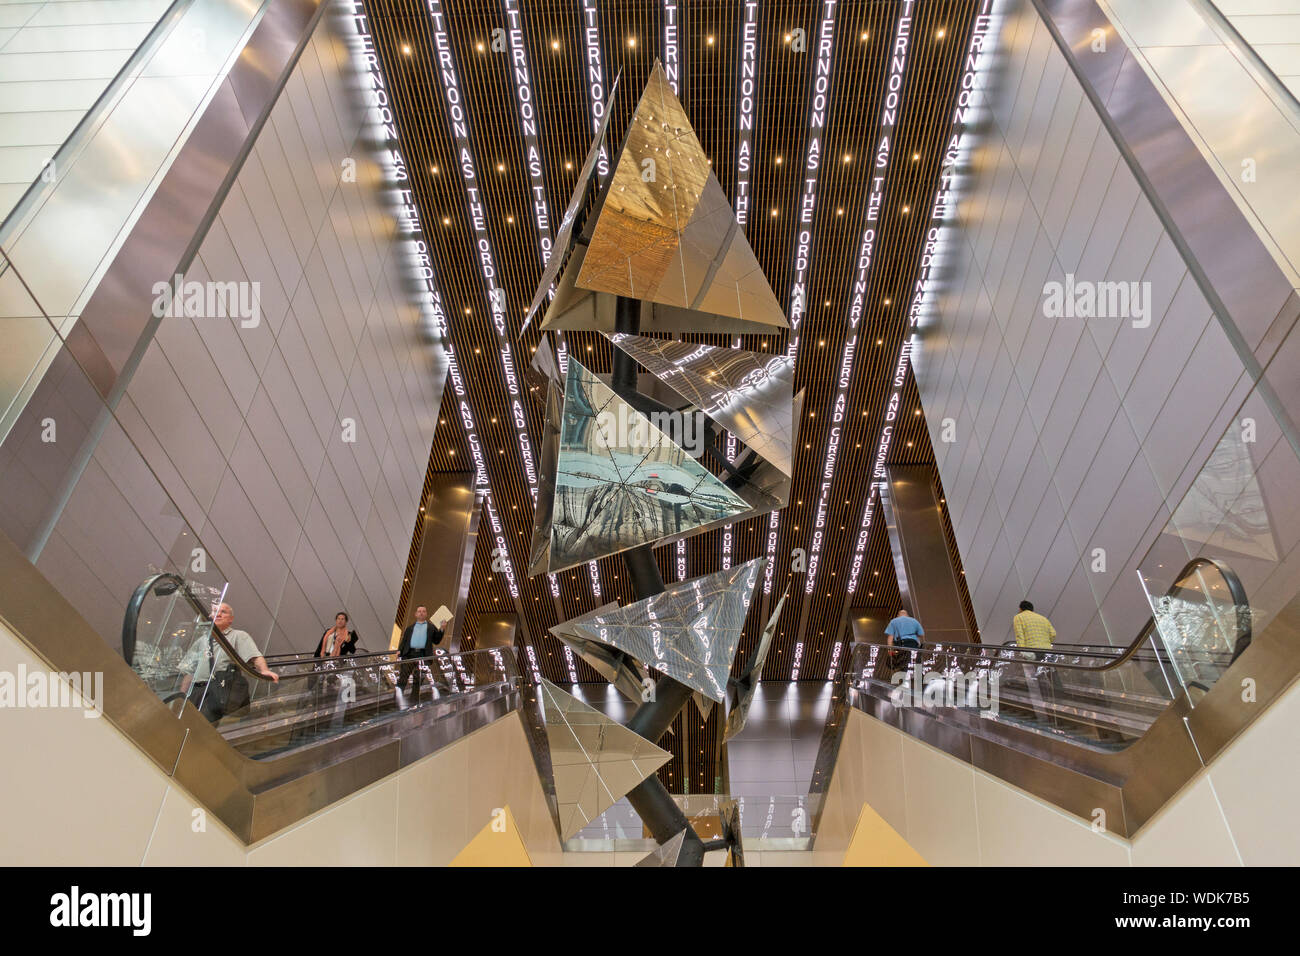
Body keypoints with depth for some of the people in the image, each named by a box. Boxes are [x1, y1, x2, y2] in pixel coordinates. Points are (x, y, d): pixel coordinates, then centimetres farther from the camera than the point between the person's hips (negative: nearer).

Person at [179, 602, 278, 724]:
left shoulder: (239, 636, 13)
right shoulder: (201, 641, 29)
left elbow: (254, 656, -4)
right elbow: (189, 672, 27)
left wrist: (264, 670, -24)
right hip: (197, 690, 5)